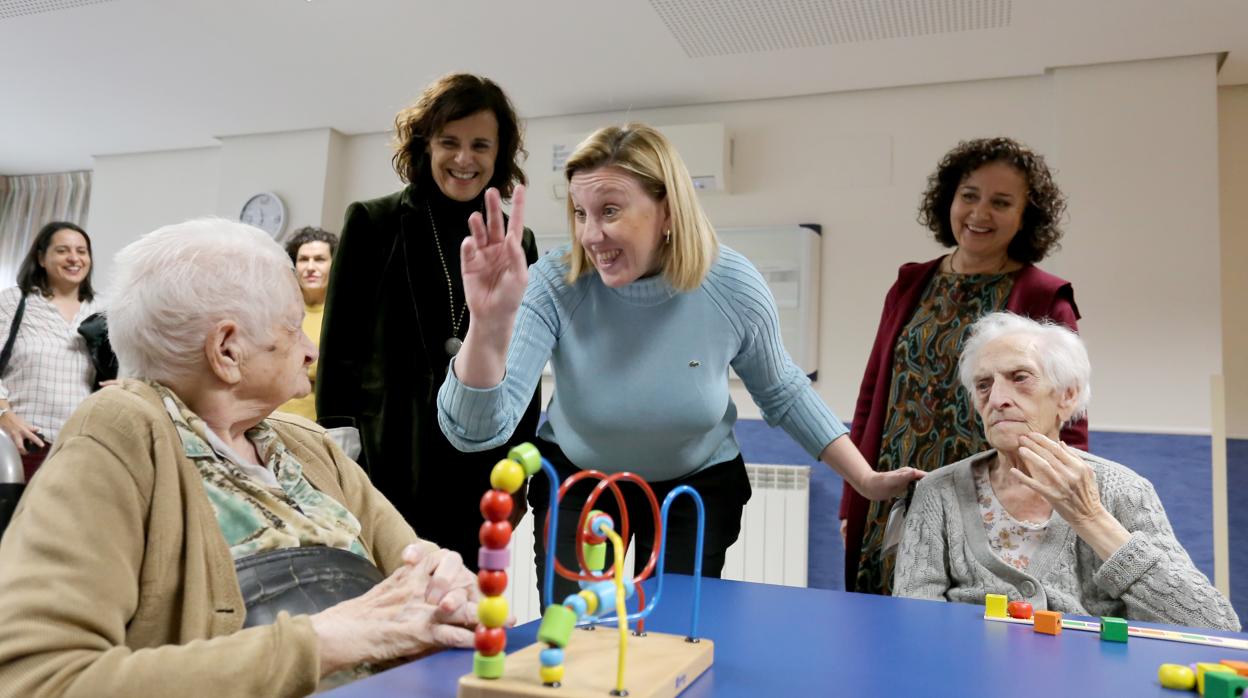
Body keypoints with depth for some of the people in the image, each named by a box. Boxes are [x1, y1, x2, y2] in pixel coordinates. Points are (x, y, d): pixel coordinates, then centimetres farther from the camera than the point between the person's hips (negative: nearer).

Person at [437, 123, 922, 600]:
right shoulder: (554, 286, -26)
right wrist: (489, 324, -51)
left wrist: (866, 480, -3)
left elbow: (781, 393, -1)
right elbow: (475, 431, -33)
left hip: (698, 488, 1)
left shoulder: (734, 288, -21)